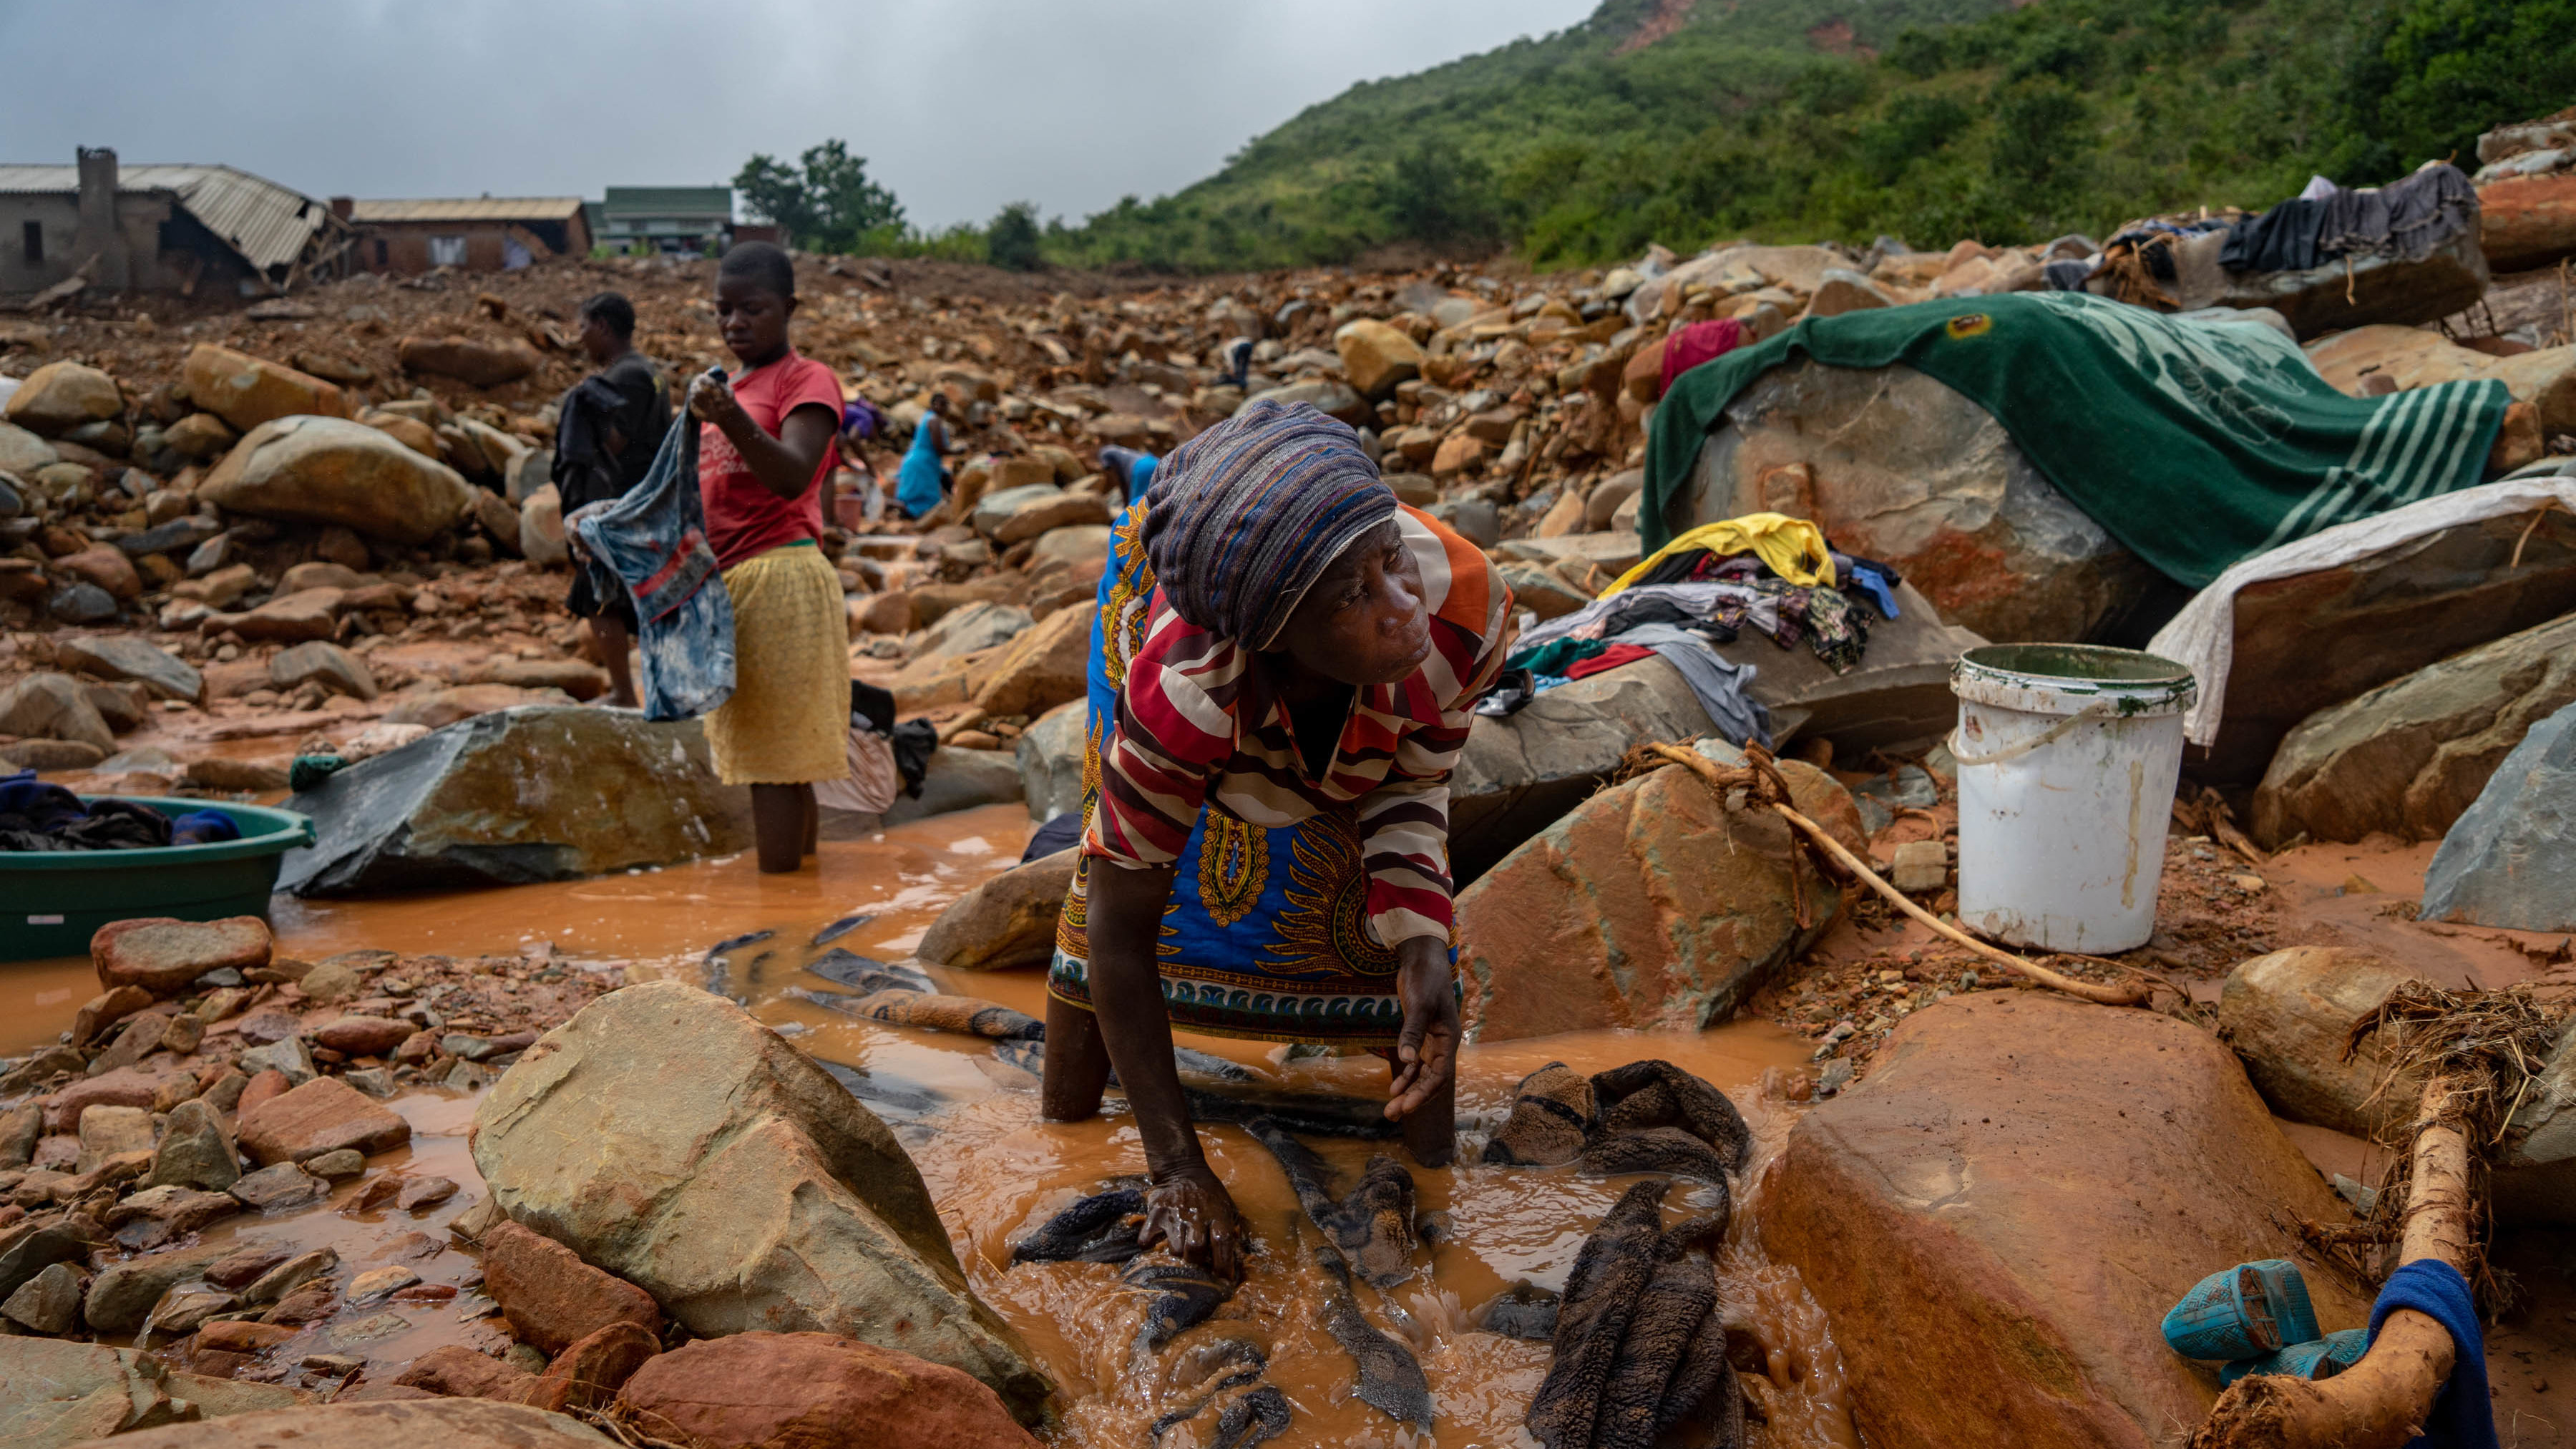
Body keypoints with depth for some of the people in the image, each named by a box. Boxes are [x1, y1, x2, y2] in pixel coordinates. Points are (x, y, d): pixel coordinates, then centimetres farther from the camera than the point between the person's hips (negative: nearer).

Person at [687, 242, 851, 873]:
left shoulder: (807, 380, -5)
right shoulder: (725, 387, 20)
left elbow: (792, 477, -21)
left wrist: (732, 419, -36)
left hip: (780, 578, -8)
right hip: (729, 582, 8)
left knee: (774, 755, -9)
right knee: (770, 758, 9)